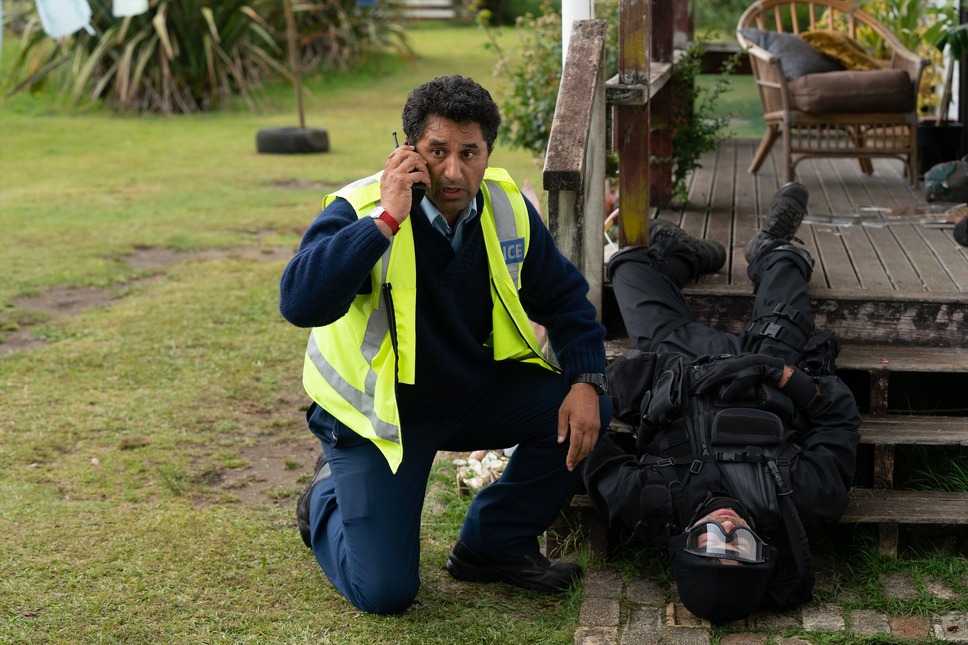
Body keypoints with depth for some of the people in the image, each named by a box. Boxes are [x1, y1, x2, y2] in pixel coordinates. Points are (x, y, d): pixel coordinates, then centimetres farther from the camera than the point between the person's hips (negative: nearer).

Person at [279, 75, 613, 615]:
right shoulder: (360, 210, -23)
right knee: (385, 591, -11)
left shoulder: (507, 206, -7)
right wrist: (387, 219, -41)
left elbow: (563, 296, 5)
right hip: (378, 409, -5)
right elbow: (300, 302, -40)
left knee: (585, 413, -14)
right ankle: (328, 498, 23)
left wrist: (587, 380, -10)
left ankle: (496, 545, 7)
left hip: (474, 390, 5)